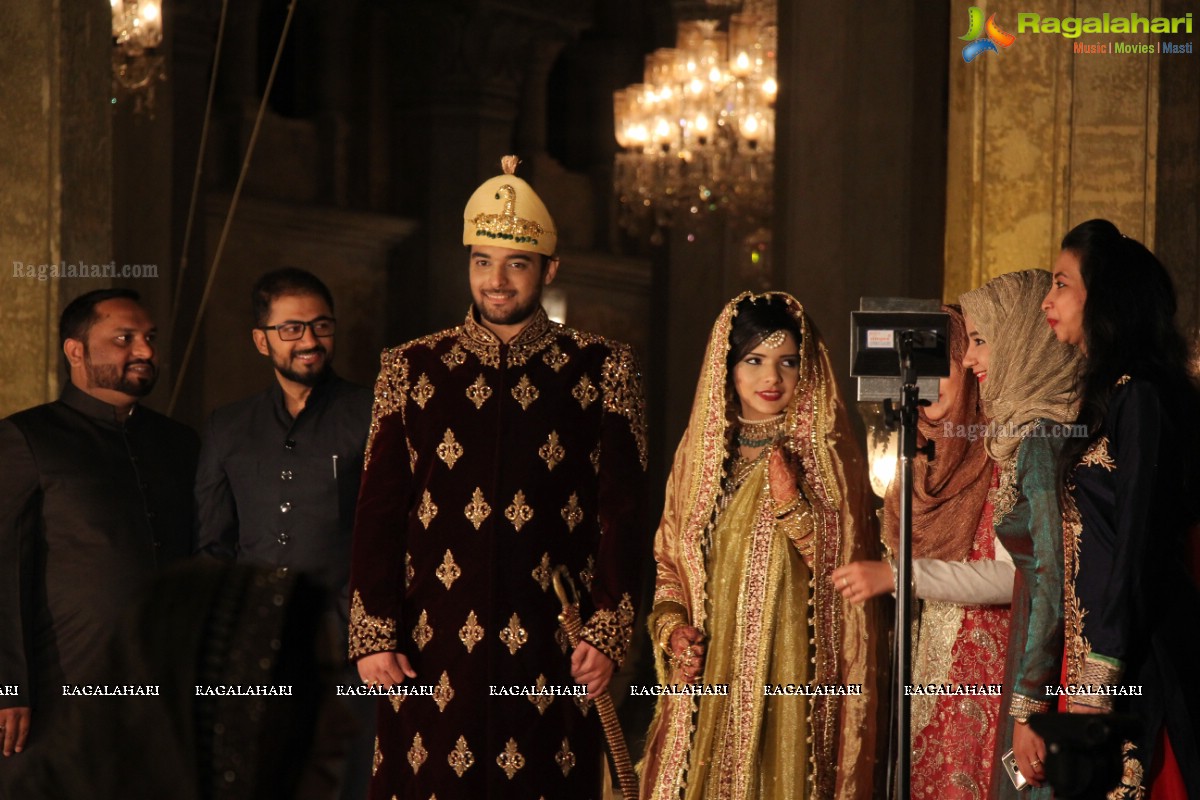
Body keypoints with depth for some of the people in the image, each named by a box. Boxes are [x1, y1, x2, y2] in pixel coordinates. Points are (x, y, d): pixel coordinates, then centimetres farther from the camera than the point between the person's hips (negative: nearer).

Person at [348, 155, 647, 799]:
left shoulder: (599, 371, 5)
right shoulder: (414, 370, 8)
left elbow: (621, 513, 2)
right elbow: (378, 511, 6)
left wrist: (607, 634, -6)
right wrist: (373, 637, -1)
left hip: (553, 654, -1)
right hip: (432, 650, 1)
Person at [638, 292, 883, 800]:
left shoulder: (826, 455, -1)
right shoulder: (701, 450, 9)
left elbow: (841, 568, -6)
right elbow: (669, 561, 14)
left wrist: (793, 504, -19)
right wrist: (672, 628, -3)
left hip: (790, 671, -3)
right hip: (708, 674, 3)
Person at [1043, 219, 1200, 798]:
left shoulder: (1139, 397, -14)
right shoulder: (1102, 391, 14)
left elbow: (1136, 548, -17)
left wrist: (1097, 683, -18)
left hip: (1130, 651, -9)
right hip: (1089, 635, 9)